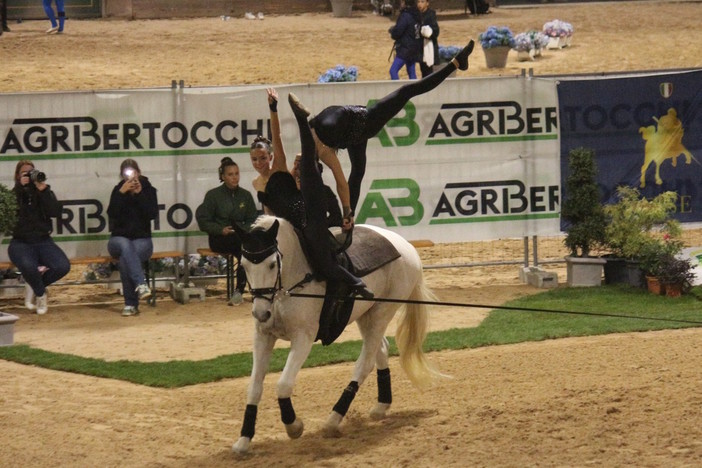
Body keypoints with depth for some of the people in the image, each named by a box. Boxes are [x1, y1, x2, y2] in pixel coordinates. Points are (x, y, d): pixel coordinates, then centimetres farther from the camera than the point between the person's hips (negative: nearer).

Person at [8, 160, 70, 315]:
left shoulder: (45, 192, 12)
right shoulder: (14, 193, 8)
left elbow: (56, 212, -4)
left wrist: (44, 191, -12)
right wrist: (20, 187, -13)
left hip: (43, 240, 3)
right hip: (21, 242, -3)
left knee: (63, 266, -26)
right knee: (28, 266, -37)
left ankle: (33, 286, 3)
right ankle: (41, 294, -3)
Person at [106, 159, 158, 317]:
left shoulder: (148, 189, 4)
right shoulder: (118, 190, 4)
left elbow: (153, 214, -10)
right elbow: (112, 214, -11)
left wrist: (139, 194, -16)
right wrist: (121, 193, -19)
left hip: (142, 240, -1)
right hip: (119, 238, 1)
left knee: (125, 259, -33)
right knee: (125, 246, -38)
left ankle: (130, 304, -31)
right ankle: (141, 284, -54)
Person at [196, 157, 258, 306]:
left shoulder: (245, 195, 14)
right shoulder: (213, 195, 4)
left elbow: (252, 220, 15)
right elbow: (203, 221, 0)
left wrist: (243, 229, -8)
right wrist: (221, 230, -15)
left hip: (241, 236, 3)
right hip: (219, 238, -3)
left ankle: (239, 290, -28)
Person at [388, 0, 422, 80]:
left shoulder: (405, 16, -17)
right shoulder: (417, 15, 9)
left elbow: (397, 32, -20)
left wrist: (392, 30, 3)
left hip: (405, 49, -9)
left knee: (393, 70, -9)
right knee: (411, 71, 14)